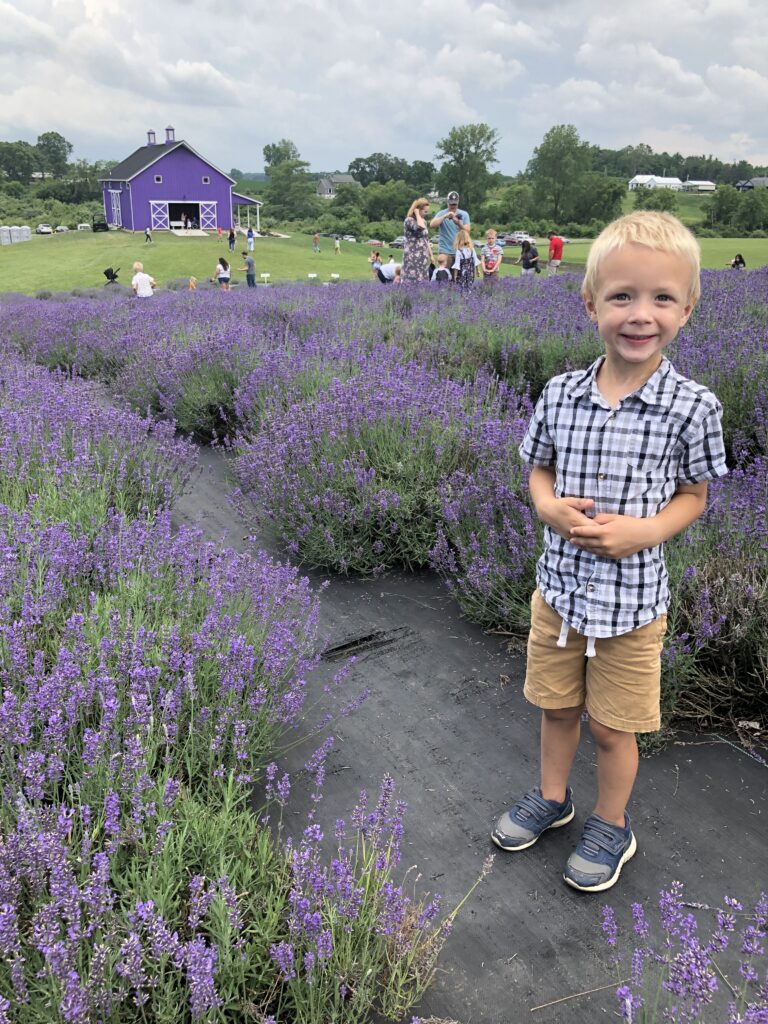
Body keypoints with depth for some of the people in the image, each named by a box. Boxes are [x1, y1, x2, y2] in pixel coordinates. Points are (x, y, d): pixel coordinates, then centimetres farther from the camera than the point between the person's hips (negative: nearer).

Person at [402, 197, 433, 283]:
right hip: (412, 257, -8)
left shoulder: (423, 221, 15)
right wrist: (417, 214, -15)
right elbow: (420, 228, -29)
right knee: (412, 281, -11)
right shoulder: (409, 220, -10)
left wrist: (431, 255, 17)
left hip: (423, 257, 8)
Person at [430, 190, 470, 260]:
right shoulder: (441, 213, 3)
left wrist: (459, 223, -20)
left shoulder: (464, 214, 8)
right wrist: (445, 216, -23)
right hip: (445, 251, -2)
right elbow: (432, 225, -13)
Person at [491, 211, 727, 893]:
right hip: (559, 586, 3)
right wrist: (549, 505, -14)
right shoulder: (561, 394, -6)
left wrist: (645, 530, -20)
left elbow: (693, 495, -2)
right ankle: (552, 796, 48)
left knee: (614, 727, 14)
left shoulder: (691, 407, -13)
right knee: (557, 705, 22)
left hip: (632, 599, -3)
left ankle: (612, 825, 40)